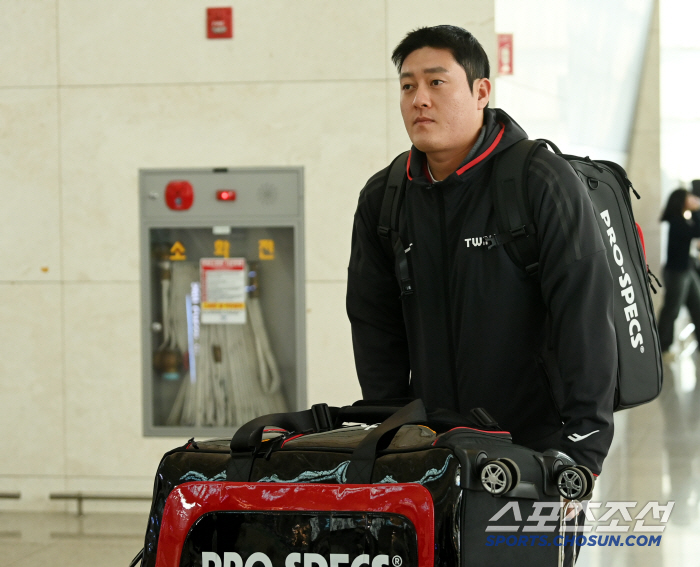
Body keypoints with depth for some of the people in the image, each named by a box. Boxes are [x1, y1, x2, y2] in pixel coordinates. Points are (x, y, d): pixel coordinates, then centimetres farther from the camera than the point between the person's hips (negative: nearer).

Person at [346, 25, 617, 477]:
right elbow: (375, 325, 11)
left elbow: (586, 317, -15)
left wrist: (583, 451, -19)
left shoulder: (544, 182, -10)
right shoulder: (382, 199, 6)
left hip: (538, 445, -4)